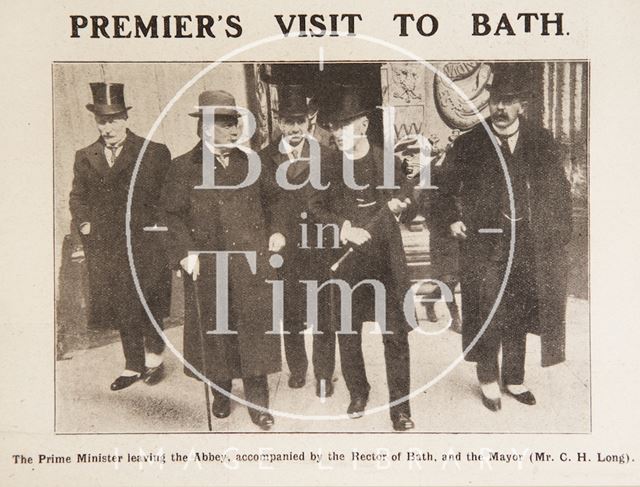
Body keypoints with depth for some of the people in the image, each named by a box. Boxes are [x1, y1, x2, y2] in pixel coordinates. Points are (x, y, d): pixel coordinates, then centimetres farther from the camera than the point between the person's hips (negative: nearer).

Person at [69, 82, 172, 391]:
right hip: (104, 249, 4)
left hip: (145, 244, -4)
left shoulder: (154, 153, -2)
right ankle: (133, 366, 23)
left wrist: (158, 225, -10)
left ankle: (154, 357, 22)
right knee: (121, 309, 11)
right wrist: (84, 223, -1)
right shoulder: (84, 158, 10)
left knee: (146, 304, 1)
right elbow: (77, 196, 14)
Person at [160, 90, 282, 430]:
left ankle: (258, 403, 10)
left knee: (254, 329, 0)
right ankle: (221, 395, 28)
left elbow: (270, 202, 20)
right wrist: (185, 252, -13)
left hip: (252, 262, 2)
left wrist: (275, 232, 5)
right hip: (207, 267, -1)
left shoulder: (250, 164, 11)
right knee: (214, 330, 9)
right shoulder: (183, 168, 1)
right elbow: (173, 215, -2)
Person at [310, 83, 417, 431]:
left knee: (395, 334, -2)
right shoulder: (328, 165, 2)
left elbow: (408, 208, 6)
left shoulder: (387, 161, -1)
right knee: (347, 331, 11)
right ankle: (357, 393, 31)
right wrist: (344, 228, -12)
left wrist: (400, 208, -17)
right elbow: (316, 208, 4)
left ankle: (400, 407, 8)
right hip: (345, 260, 2)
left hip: (386, 259, -2)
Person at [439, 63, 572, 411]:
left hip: (527, 242, 2)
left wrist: (560, 233, 2)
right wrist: (452, 219, -2)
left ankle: (514, 379, 25)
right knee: (488, 313, -3)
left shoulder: (541, 142, 3)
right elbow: (447, 189, 11)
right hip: (485, 242, -2)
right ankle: (488, 380, 14)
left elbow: (559, 192, 8)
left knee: (519, 314, 10)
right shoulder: (469, 144, 0)